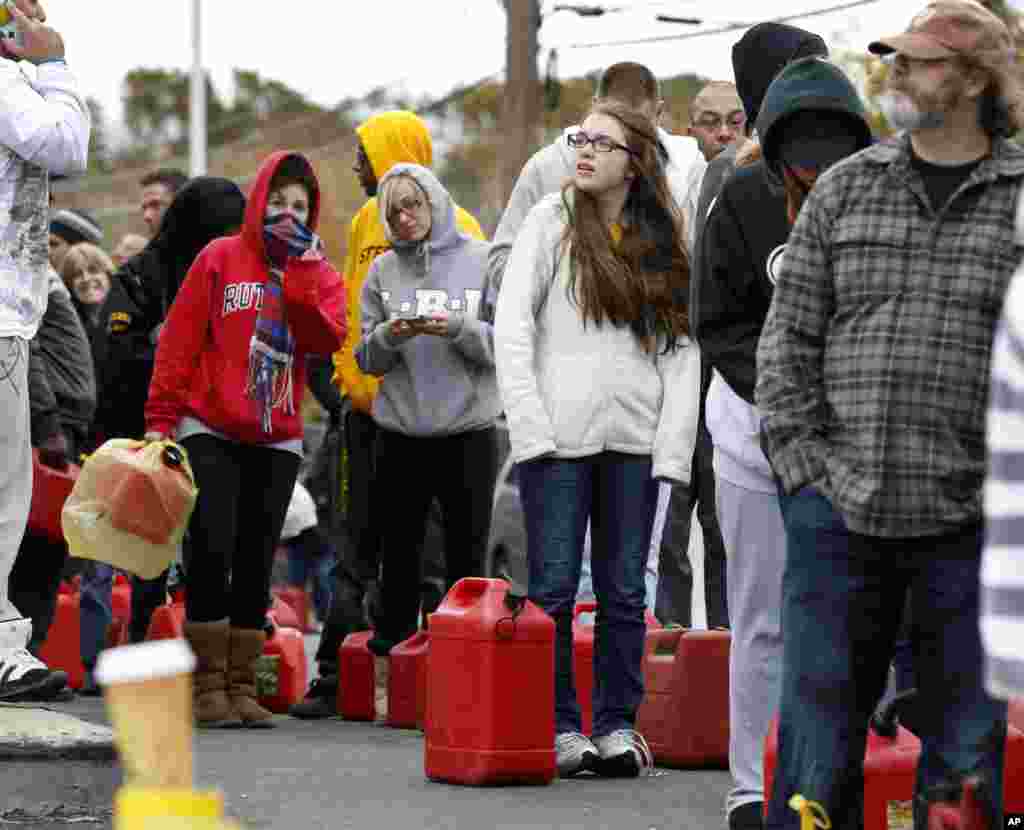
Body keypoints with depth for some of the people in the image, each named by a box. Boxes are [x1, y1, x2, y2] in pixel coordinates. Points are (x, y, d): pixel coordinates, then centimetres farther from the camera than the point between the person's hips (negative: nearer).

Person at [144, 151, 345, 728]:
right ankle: (209, 685, -7)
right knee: (211, 554, -12)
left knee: (256, 566, 4)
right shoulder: (220, 259, 2)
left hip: (278, 440, 3)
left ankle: (243, 686, 8)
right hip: (211, 432, -3)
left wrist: (299, 276, -15)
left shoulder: (321, 275, 10)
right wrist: (161, 418, -6)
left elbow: (327, 339, -9)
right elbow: (179, 340, -1)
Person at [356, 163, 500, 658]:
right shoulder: (384, 270, 6)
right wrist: (389, 336, -15)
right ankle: (393, 643, 20)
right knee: (399, 549, 10)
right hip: (399, 434, 2)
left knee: (467, 552, 4)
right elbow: (366, 359, 5)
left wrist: (459, 328, -22)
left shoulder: (482, 261, -1)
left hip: (468, 432, -2)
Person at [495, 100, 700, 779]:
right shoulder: (552, 220, 3)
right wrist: (530, 426, -10)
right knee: (553, 588, -1)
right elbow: (511, 327, -2)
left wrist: (673, 442, -3)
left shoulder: (666, 239, 10)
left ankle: (618, 725, 12)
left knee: (625, 591, 5)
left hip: (634, 440, 2)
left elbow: (684, 349, 7)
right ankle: (561, 726, 8)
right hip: (558, 434, -2)